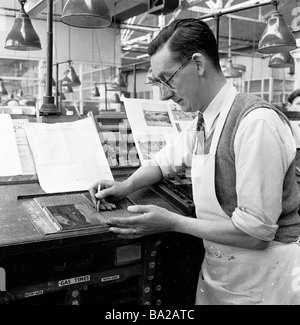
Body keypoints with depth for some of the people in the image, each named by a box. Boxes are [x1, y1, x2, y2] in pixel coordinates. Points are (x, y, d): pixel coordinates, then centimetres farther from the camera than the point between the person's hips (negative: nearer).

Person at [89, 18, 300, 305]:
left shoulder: (257, 123, -25)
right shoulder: (201, 123, 1)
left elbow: (255, 230, -25)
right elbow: (166, 160, 17)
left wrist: (172, 223, -19)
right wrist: (125, 187, -1)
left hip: (262, 276, -6)